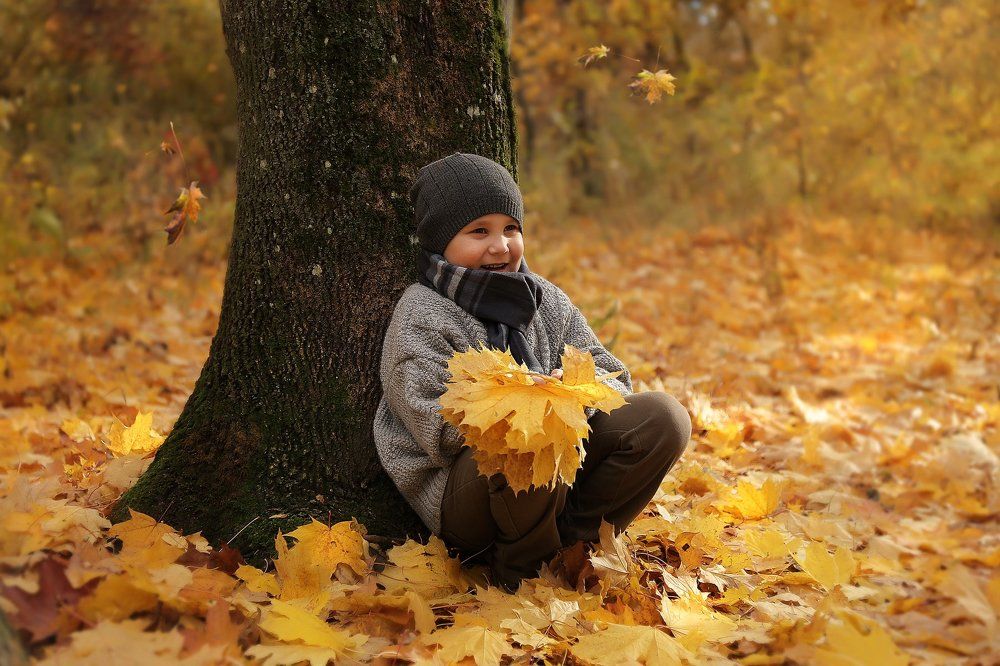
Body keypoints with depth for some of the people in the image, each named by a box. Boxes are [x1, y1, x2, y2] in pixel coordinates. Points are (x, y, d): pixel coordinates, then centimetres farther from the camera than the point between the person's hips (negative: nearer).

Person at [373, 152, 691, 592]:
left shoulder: (547, 302, 10)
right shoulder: (421, 317, -9)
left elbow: (611, 378, 6)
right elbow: (441, 431, -18)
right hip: (458, 497, -6)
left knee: (663, 415, -8)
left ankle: (571, 538, -10)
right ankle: (520, 569, -11)